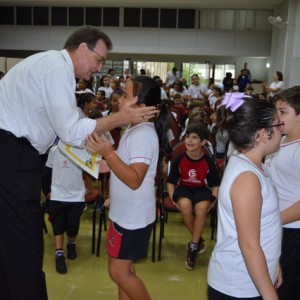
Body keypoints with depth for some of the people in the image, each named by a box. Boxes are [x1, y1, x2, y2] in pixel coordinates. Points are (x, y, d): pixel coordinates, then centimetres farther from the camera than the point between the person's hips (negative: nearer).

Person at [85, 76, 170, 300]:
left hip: (134, 215, -10)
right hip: (126, 212, 10)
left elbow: (135, 180, -30)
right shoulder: (136, 130, 8)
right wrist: (105, 160, 10)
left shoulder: (143, 135, -23)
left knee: (119, 272, 2)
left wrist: (108, 153, -35)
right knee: (123, 269, 19)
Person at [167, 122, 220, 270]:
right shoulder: (179, 159, -8)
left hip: (202, 189, 0)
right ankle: (198, 240, -7)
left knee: (202, 208, -35)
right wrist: (173, 199, -13)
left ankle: (193, 246, -14)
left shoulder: (208, 161, -8)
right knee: (185, 206, -35)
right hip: (183, 188, 1)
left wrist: (212, 201, -12)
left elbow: (215, 185, 2)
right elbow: (170, 182, 2)